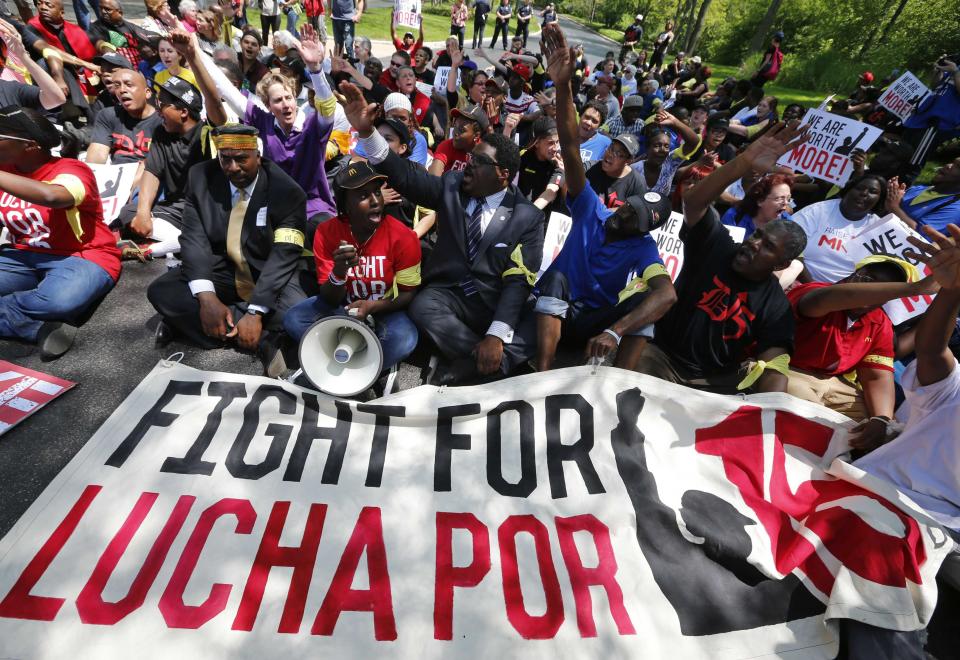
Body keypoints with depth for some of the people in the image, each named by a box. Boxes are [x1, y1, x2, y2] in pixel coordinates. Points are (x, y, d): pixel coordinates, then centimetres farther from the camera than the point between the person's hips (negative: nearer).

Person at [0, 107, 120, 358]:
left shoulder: (71, 170, -12)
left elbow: (50, 195, -34)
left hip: (80, 257, -7)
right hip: (23, 257, 7)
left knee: (59, 301, -39)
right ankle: (41, 328, -22)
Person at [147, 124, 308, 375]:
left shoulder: (287, 191, -16)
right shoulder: (201, 177, -6)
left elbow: (284, 255, -22)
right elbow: (194, 238, -10)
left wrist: (255, 312, -30)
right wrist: (206, 296, -27)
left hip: (270, 275, -3)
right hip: (220, 270, 4)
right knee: (160, 291, -17)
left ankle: (190, 321, -13)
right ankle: (265, 339, -20)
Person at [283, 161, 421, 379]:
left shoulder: (403, 237, -20)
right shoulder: (326, 233, -14)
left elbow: (408, 294, -11)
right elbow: (330, 300, -12)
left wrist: (373, 306, -28)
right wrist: (338, 273, -34)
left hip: (384, 310, -2)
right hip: (343, 306, 3)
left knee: (404, 340, -33)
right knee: (293, 319, -20)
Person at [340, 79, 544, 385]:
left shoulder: (528, 217, -3)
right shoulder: (452, 186, 6)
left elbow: (519, 280, -12)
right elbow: (406, 176, -4)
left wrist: (496, 335, -25)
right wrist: (366, 130, -20)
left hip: (497, 304, -1)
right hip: (448, 294, 2)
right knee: (422, 307, -32)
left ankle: (469, 363, -10)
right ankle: (500, 361, -18)